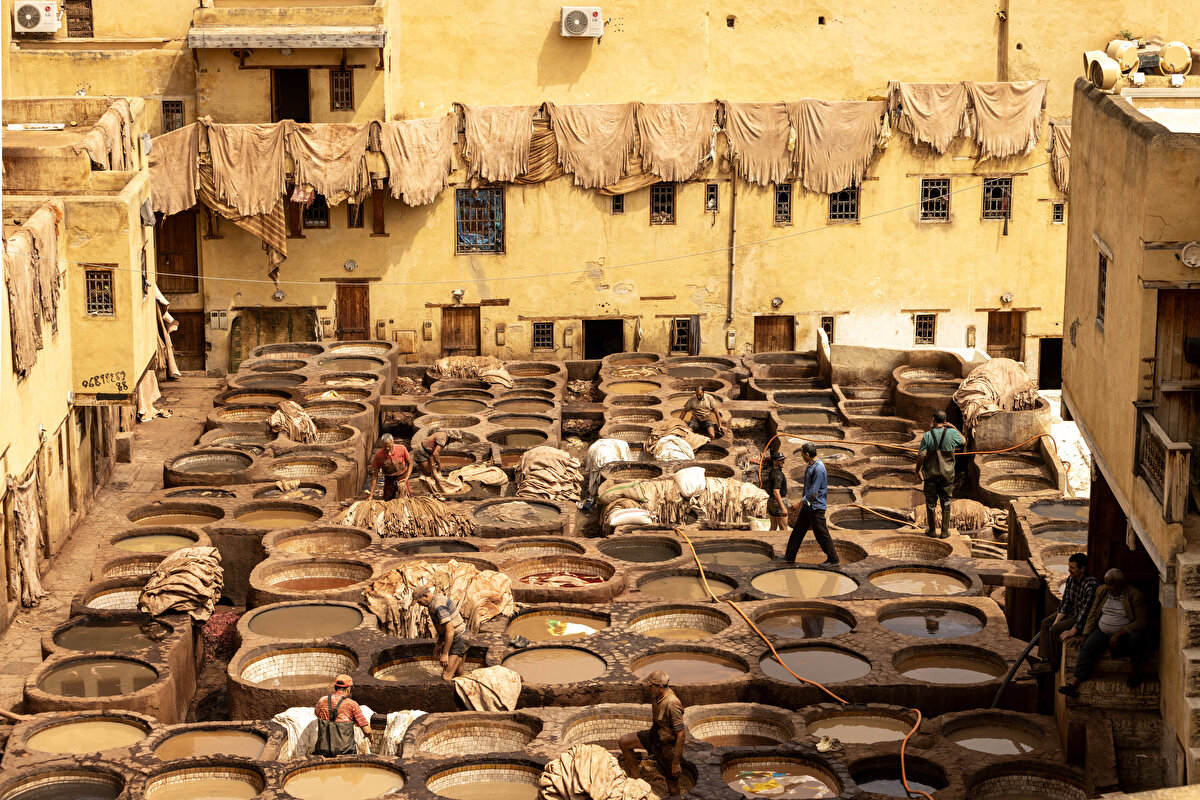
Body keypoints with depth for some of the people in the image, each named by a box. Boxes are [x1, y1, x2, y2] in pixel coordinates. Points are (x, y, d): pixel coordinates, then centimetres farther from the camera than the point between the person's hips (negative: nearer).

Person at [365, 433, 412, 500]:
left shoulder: (402, 449, -19)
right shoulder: (378, 455, -18)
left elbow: (410, 463, -2)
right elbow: (375, 475, -10)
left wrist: (407, 478, -15)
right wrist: (371, 494, -12)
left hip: (401, 477, -1)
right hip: (389, 479, 1)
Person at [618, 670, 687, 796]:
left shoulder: (672, 705, -32)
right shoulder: (656, 696, -4)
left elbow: (681, 735, -29)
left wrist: (676, 762, -26)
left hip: (667, 745, -9)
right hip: (655, 736, 9)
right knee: (623, 742, 6)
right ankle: (636, 778, 18)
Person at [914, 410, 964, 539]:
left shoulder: (928, 435, -11)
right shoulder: (951, 433, -9)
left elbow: (921, 456, -9)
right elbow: (963, 441, 11)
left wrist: (918, 469, 7)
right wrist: (954, 427, 12)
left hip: (931, 473, 0)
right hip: (947, 473, 0)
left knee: (931, 501, 9)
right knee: (946, 501, 8)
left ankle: (931, 530, 14)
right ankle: (945, 531, 9)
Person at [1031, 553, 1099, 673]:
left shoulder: (1091, 584, -31)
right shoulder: (1071, 579, -4)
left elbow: (1086, 611, -30)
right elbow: (1065, 601, 3)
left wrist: (1073, 631, -28)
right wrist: (1057, 620, -8)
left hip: (1085, 619, -9)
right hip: (1071, 611, 9)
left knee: (1055, 630, -21)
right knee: (1046, 623, 4)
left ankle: (1054, 665, -5)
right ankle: (1045, 659, 3)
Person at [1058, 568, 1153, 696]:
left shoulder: (1135, 595, -9)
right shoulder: (1102, 591, 7)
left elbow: (1142, 621, -17)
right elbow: (1092, 615, 10)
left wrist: (1119, 634, -25)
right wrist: (1086, 637, -1)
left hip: (1125, 634, -4)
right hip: (1102, 632, 4)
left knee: (1137, 638, -36)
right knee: (1087, 648, -23)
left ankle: (1136, 670, -12)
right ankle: (1074, 683, -35)